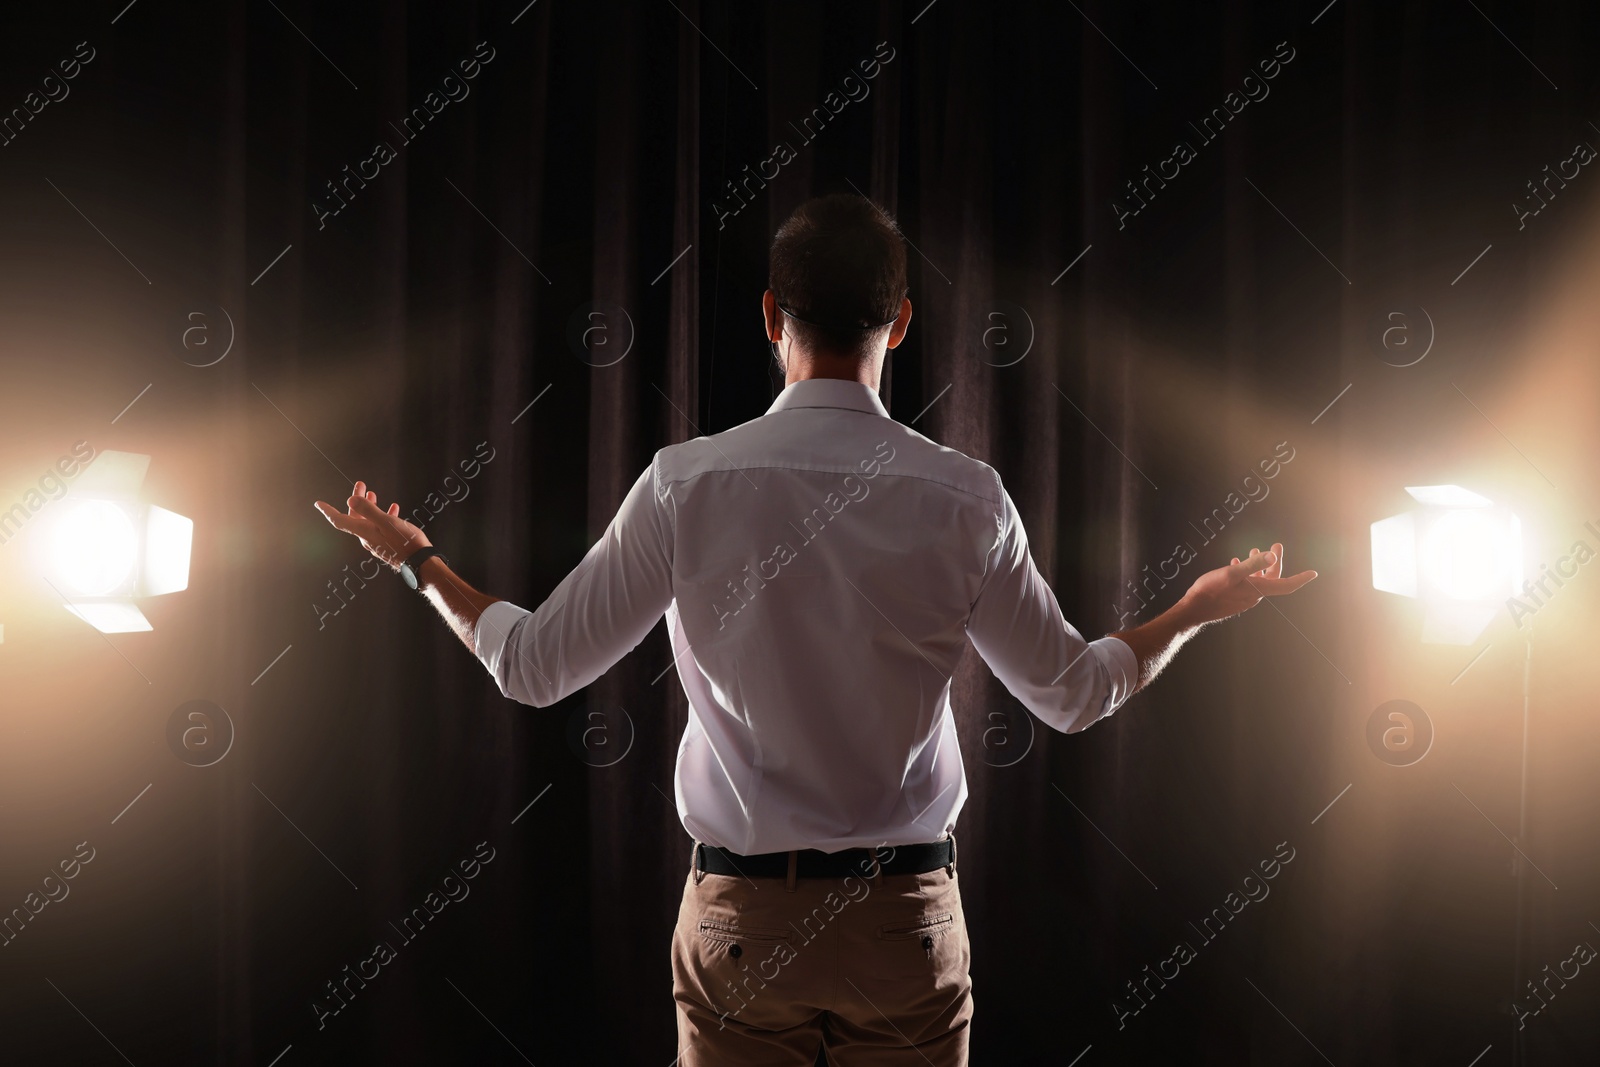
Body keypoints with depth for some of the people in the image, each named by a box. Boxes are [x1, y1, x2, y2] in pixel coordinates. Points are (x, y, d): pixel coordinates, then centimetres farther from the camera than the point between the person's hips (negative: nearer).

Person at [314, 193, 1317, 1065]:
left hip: (738, 911, 0)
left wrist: (418, 561, 15)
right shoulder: (964, 497, -9)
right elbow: (1074, 693, 3)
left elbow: (535, 667, -1)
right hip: (908, 914, 0)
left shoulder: (686, 484, -10)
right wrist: (1199, 608, 20)